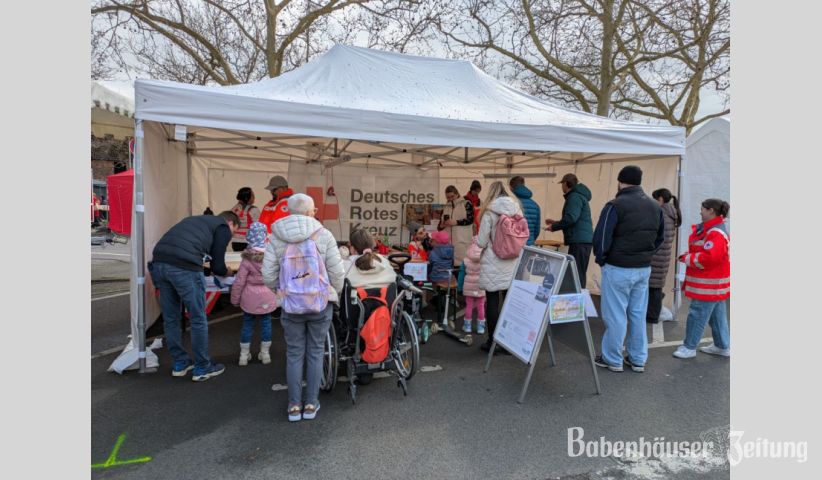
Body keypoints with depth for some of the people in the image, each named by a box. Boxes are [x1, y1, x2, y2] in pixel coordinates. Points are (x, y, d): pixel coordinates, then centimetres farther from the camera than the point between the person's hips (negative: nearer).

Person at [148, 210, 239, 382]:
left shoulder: (197, 219, 32)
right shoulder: (223, 227, 11)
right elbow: (217, 266, 5)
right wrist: (227, 272, 26)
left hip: (158, 262, 8)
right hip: (183, 267, -7)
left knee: (170, 318, 19)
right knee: (198, 320, 8)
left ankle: (180, 363, 33)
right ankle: (202, 368, 20)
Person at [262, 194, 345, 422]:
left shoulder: (276, 238, -3)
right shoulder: (323, 235, -7)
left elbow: (268, 275, -4)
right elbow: (337, 272, -8)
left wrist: (281, 291, 14)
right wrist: (333, 295, 9)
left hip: (291, 305, 1)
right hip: (320, 303, -1)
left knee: (294, 354, 14)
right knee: (315, 353, 13)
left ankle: (294, 406, 21)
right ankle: (311, 404, 21)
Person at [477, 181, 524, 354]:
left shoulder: (489, 212, -10)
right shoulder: (517, 210, 2)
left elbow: (482, 242, -10)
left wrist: (476, 238, 12)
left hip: (493, 265, -4)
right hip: (512, 264, 4)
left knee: (492, 302, 5)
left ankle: (493, 342, 13)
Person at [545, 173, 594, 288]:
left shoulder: (574, 197, -9)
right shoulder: (579, 196, 23)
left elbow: (571, 218, -20)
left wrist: (554, 227, -7)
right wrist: (556, 222, 24)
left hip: (579, 241, -10)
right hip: (582, 240, 10)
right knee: (579, 274, 11)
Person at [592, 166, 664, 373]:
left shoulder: (616, 205, -15)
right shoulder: (655, 206, 7)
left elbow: (601, 237, -18)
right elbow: (660, 237, 16)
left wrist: (601, 259, -2)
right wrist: (645, 255, 16)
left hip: (618, 269, -6)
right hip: (644, 269, 7)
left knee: (615, 315, 4)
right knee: (638, 315, 15)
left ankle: (612, 359, 15)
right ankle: (638, 359, 25)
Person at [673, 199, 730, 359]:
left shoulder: (716, 233, -22)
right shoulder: (711, 228, 12)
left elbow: (708, 258, -30)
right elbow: (703, 250, 21)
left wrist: (687, 259, -16)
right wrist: (689, 256, 4)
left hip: (709, 285, -11)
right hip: (714, 283, 11)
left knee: (697, 315, -2)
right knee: (717, 315, 19)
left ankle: (689, 347, 9)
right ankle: (722, 346, 31)